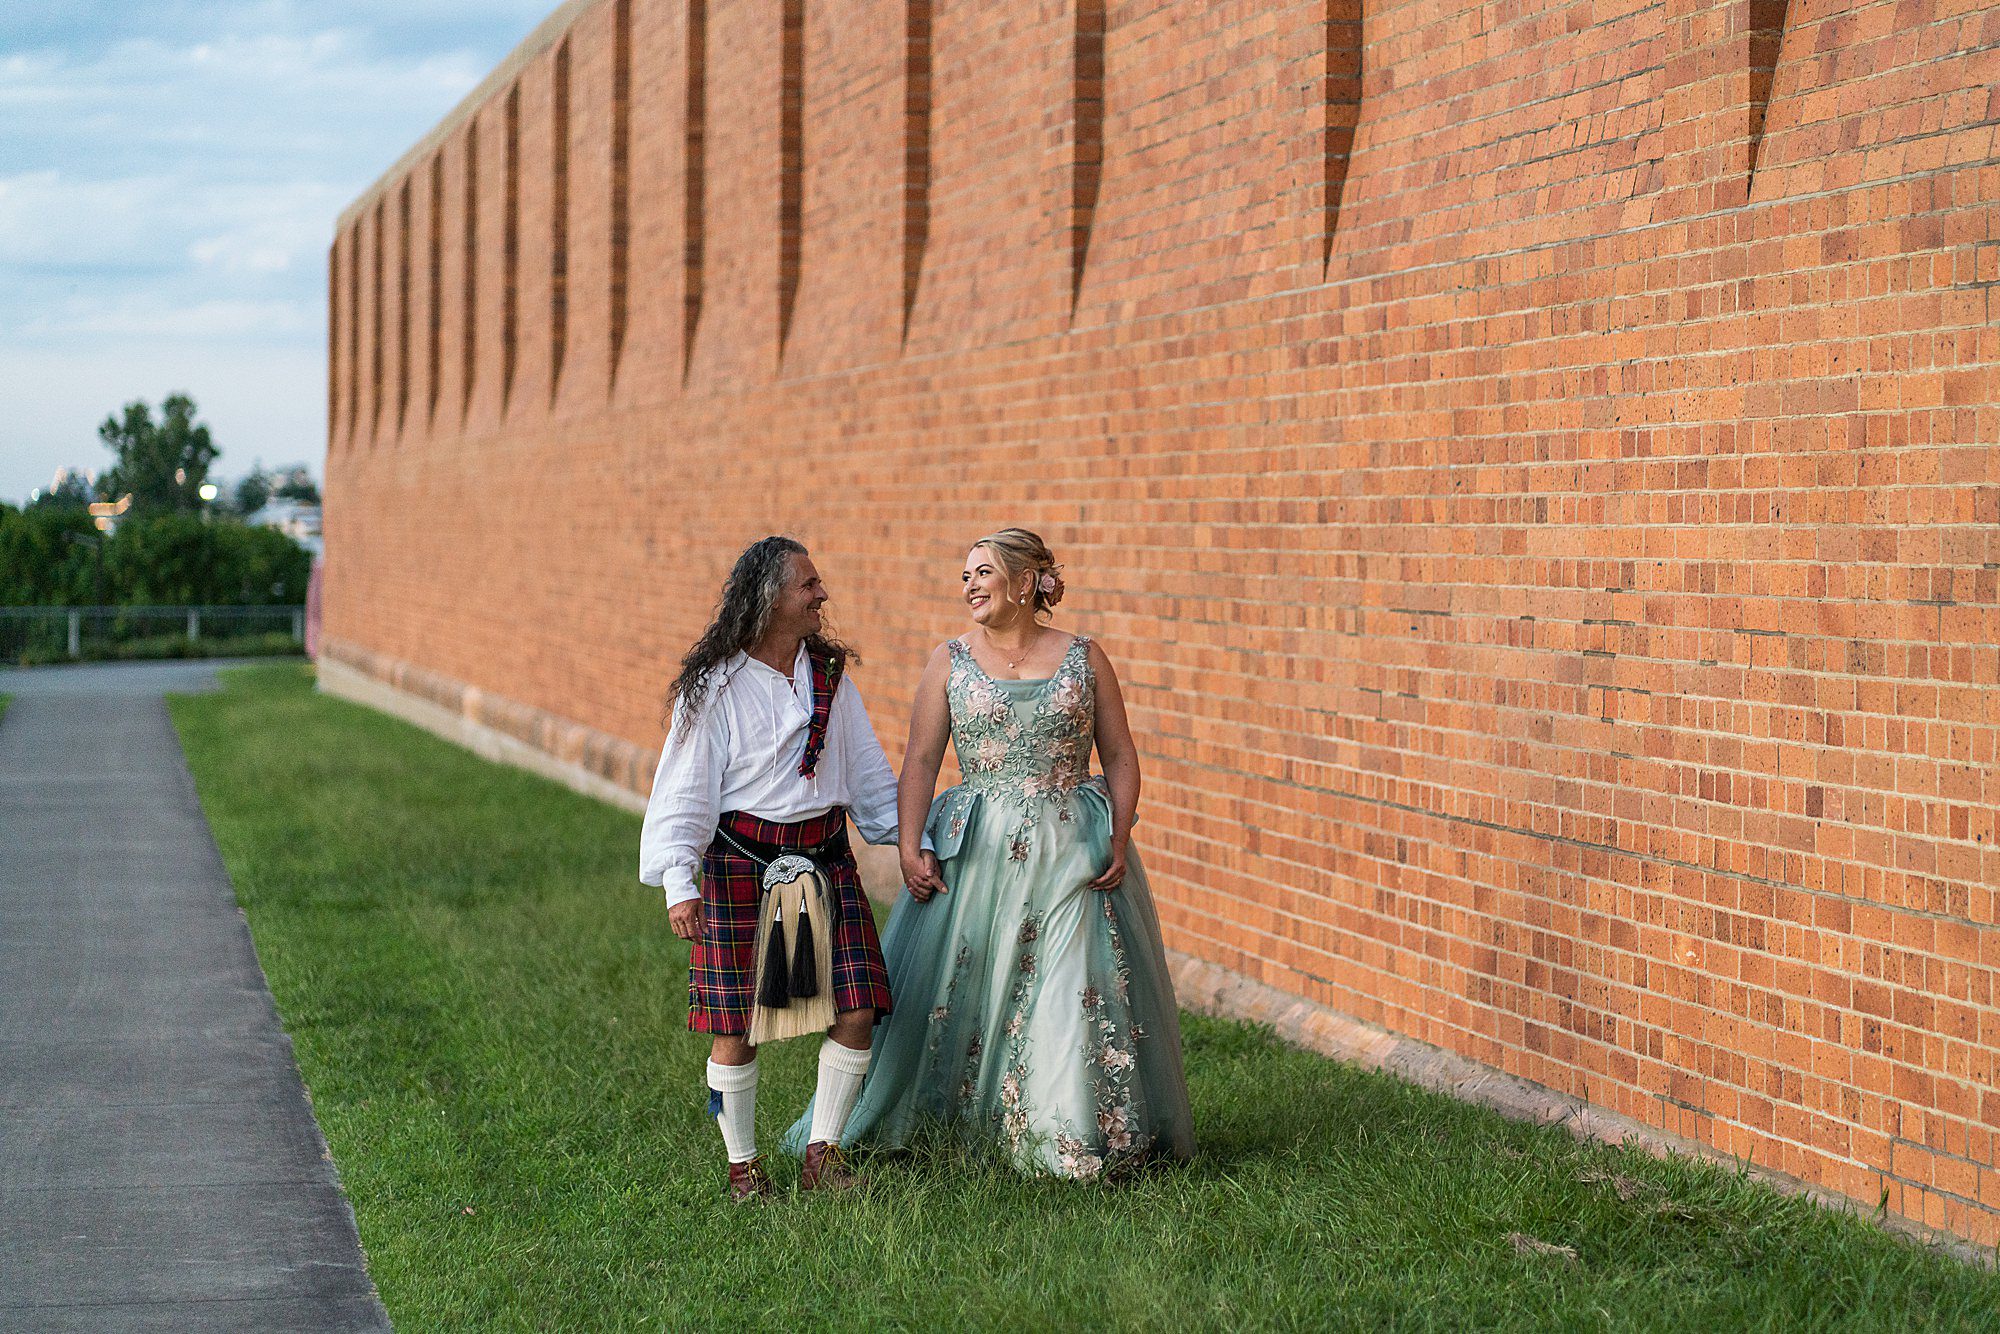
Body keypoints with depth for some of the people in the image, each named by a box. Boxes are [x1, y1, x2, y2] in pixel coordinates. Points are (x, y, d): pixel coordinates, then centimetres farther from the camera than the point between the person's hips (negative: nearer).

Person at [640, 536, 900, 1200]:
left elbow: (868, 772, 17)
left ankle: (821, 1156, 9)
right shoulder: (716, 685, -5)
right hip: (741, 863, -4)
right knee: (737, 1026, -3)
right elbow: (686, 789, -6)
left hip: (825, 857, 4)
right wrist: (679, 883, -14)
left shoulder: (829, 674, 9)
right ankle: (743, 1164, 14)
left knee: (856, 1012, -4)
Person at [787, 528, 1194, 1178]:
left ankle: (1088, 1138, 11)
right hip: (976, 855, 0)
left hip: (1072, 855, 0)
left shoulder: (1084, 658, 4)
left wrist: (1120, 842, -7)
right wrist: (909, 847, -10)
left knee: (1082, 994, -1)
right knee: (943, 987, 4)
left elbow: (1121, 758, 5)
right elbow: (921, 760, 0)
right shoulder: (951, 661, 4)